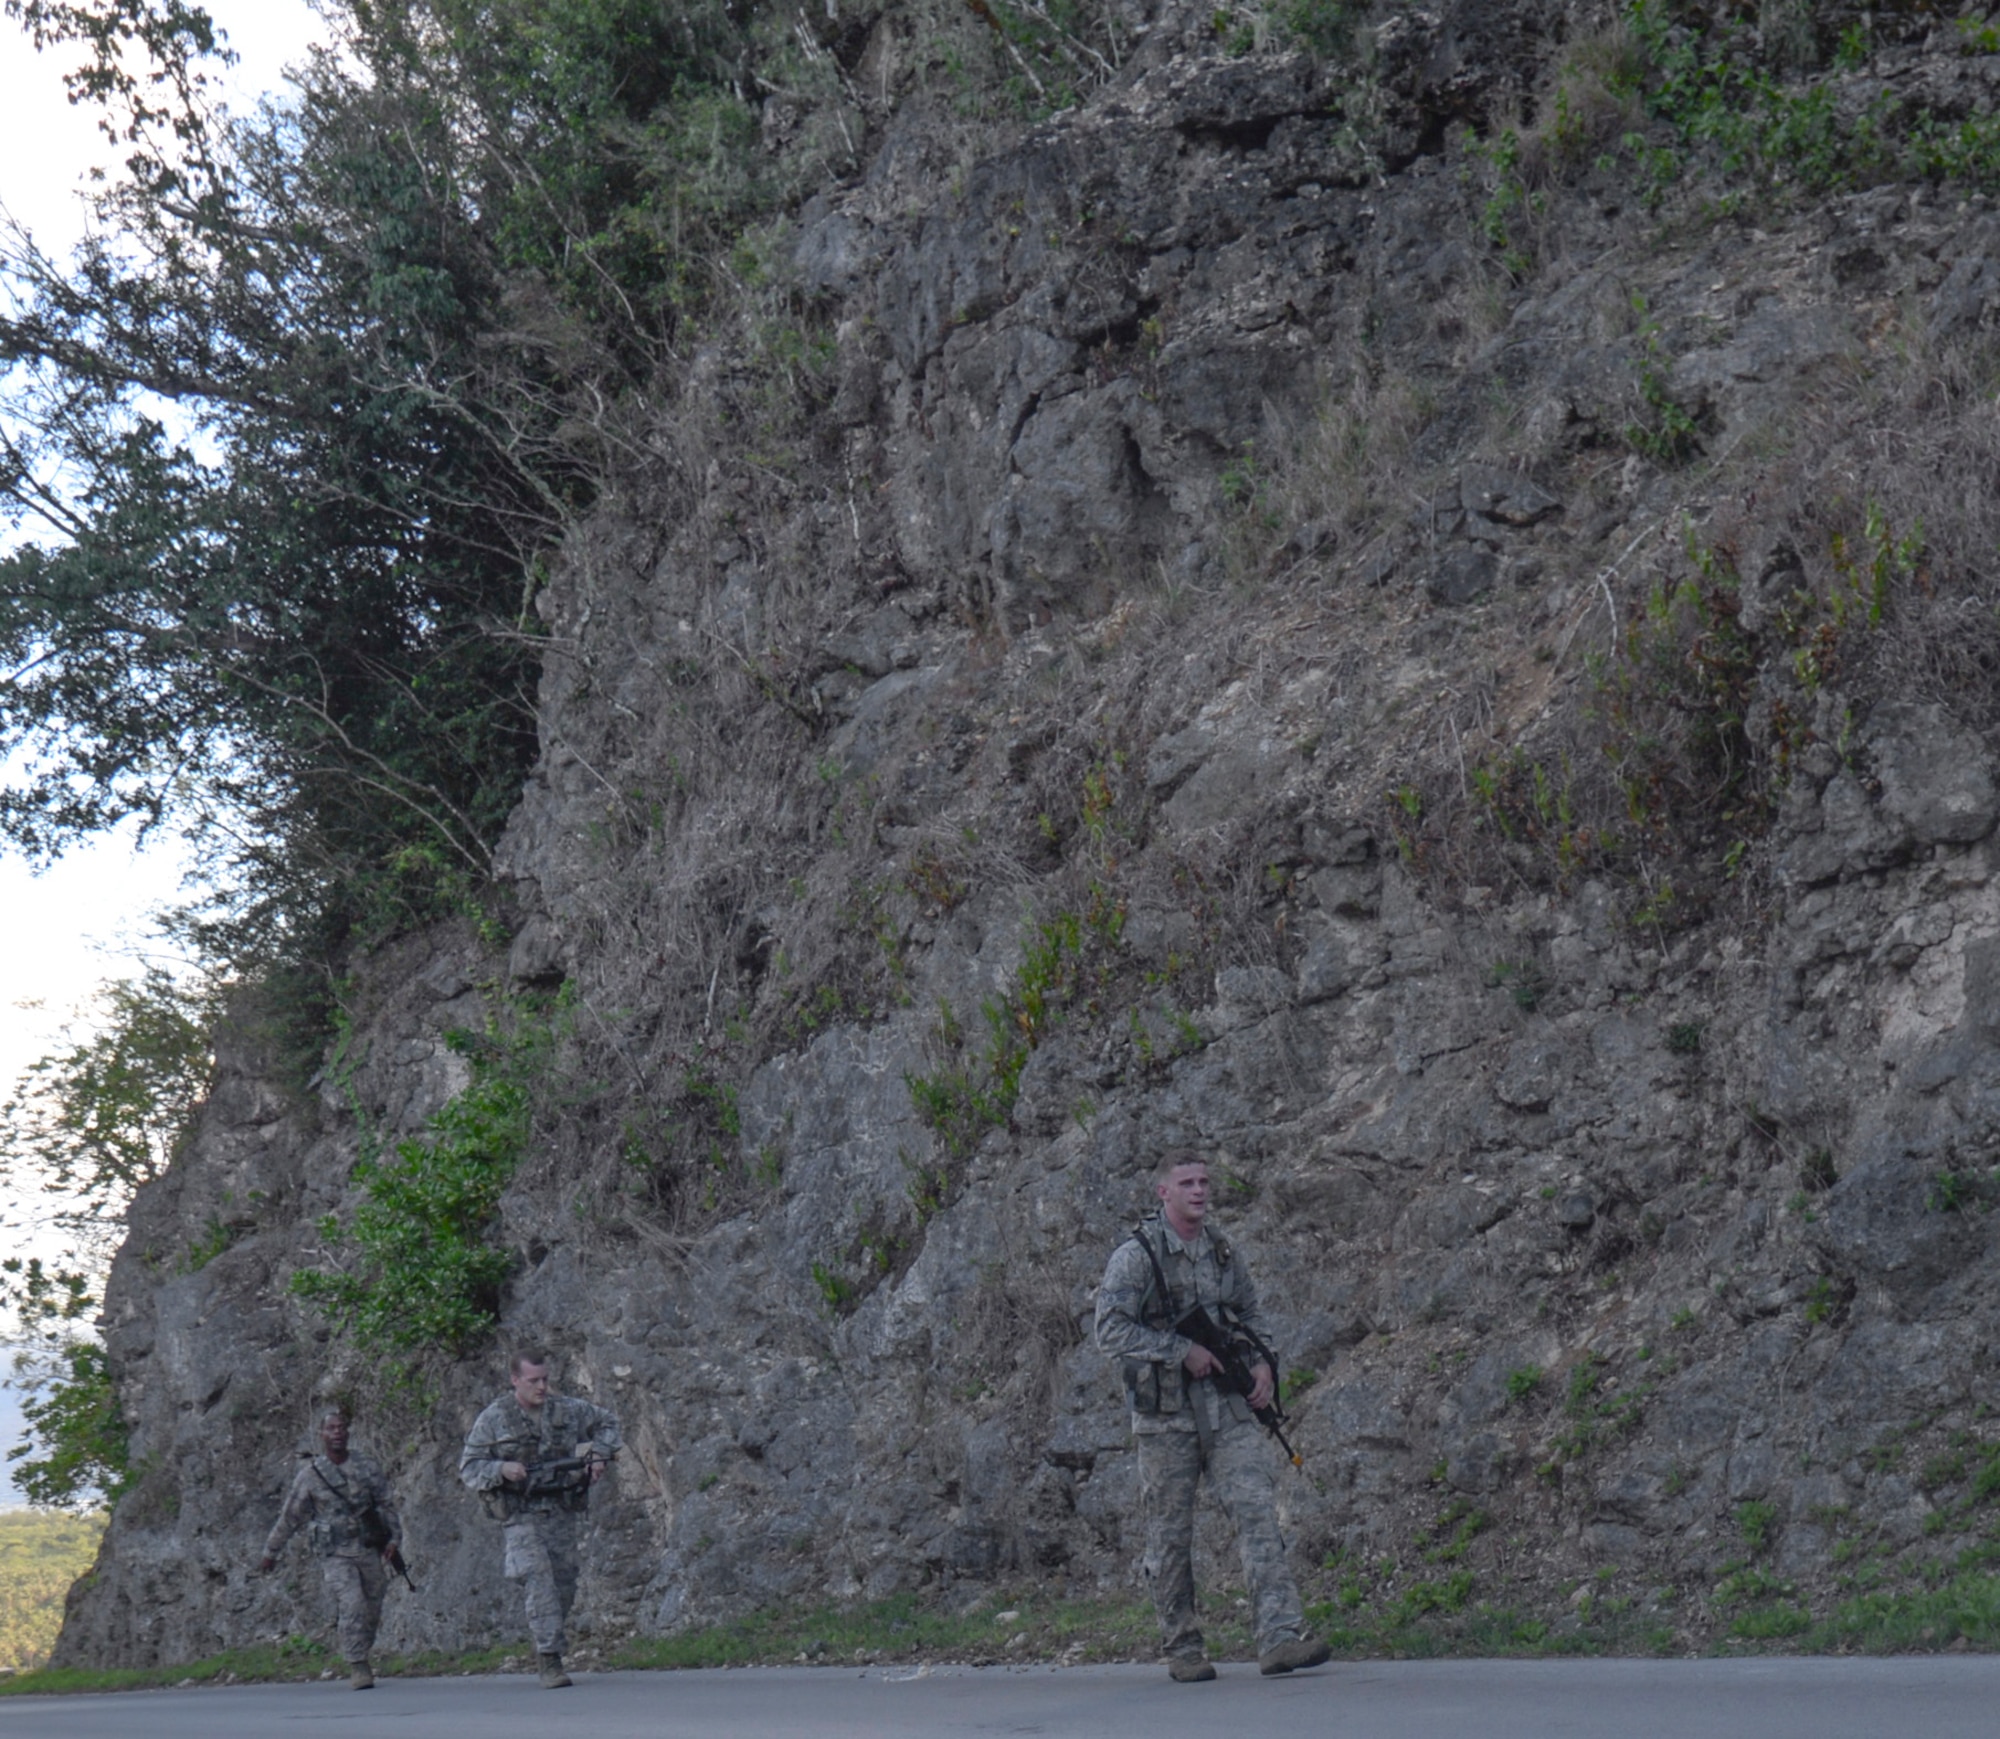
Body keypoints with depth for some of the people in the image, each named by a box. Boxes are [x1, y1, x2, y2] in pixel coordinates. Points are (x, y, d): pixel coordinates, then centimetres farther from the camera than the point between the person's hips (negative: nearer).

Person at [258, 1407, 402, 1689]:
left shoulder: (366, 1468, 6)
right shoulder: (309, 1475, 0)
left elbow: (386, 1506, 9)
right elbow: (289, 1517, 8)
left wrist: (394, 1538, -5)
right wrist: (270, 1552, 14)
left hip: (369, 1550, 3)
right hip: (336, 1555, -3)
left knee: (372, 1612, 6)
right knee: (352, 1606, -18)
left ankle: (361, 1659, 24)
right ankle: (358, 1667, -13)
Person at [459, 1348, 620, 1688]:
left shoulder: (567, 1410, 5)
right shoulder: (493, 1419, -4)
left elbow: (606, 1423, 22)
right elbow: (468, 1467, -3)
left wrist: (600, 1454, 4)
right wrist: (500, 1469, -21)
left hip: (562, 1512, 4)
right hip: (521, 1516, -4)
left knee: (564, 1585, 6)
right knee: (540, 1583, -18)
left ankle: (550, 1645, 26)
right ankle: (550, 1660, -20)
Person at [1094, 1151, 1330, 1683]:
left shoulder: (1222, 1253, 12)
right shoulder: (1136, 1256, -6)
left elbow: (1250, 1313, 26)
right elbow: (1110, 1330, -13)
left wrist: (1262, 1361, 7)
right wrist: (1182, 1351, -16)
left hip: (1228, 1408, 4)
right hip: (1165, 1413, -4)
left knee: (1258, 1510, -11)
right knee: (1170, 1533, 4)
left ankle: (1280, 1638, -17)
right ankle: (1181, 1649, 16)